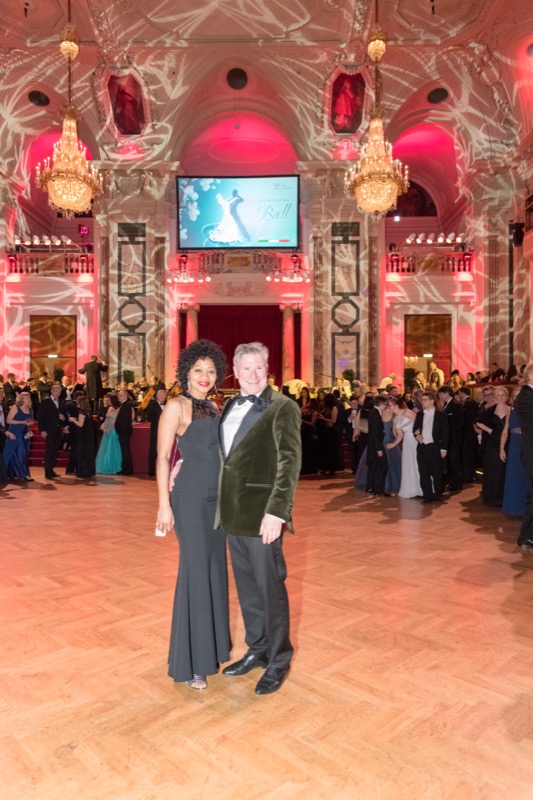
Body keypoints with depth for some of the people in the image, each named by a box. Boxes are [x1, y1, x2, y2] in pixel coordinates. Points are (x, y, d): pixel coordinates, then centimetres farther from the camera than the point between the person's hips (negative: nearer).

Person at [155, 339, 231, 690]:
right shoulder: (176, 406, -8)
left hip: (218, 496, 7)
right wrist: (164, 504, -15)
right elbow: (163, 457, -11)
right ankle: (191, 661, 14)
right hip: (190, 497, -7)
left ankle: (212, 645, 30)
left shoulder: (214, 407, 12)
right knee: (195, 571, 0)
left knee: (216, 568, 13)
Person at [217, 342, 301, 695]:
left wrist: (277, 510, -23)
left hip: (262, 512, -6)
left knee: (270, 587, 6)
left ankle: (279, 660, 25)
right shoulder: (230, 406, 12)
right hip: (233, 510, 7)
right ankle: (257, 649, 36)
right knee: (246, 586, 18)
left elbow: (290, 461, -16)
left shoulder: (282, 407, -10)